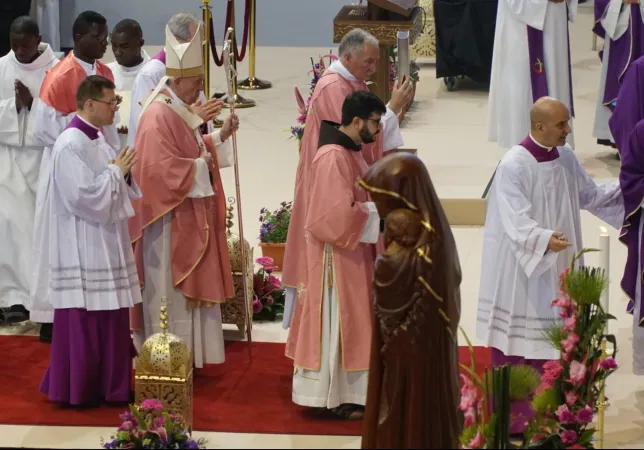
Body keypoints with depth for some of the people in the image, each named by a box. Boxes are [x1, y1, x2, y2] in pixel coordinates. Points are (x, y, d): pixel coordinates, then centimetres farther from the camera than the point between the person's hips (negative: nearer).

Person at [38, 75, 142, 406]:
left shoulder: (96, 139, 11)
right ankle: (76, 389, 6)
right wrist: (116, 171, -14)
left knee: (108, 318, 13)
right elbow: (84, 196, -24)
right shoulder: (71, 145, -18)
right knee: (83, 321, -3)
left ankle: (106, 384, 21)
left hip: (104, 244, 10)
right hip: (83, 249, -10)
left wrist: (123, 172, -2)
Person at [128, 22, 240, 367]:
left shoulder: (181, 110, 9)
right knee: (169, 291, -2)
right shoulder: (159, 116, -22)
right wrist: (201, 166, -17)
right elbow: (162, 169, -27)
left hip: (188, 216, 10)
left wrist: (222, 134, 4)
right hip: (169, 219, -10)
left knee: (185, 289, 14)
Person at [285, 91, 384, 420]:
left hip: (351, 251, 10)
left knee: (348, 321, 15)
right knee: (336, 322, -2)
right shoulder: (333, 158, -23)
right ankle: (335, 397, 6)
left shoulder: (352, 152, 9)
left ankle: (346, 391, 24)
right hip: (336, 254, -10)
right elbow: (339, 215, -27)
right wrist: (381, 213, -16)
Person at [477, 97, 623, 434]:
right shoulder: (513, 165, -20)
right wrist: (544, 239, -44)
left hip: (557, 268, 7)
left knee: (552, 343, 9)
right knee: (516, 344, 0)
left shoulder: (566, 158, 3)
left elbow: (589, 196, 15)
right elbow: (517, 222, -26)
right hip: (520, 272, -7)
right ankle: (510, 421, 11)